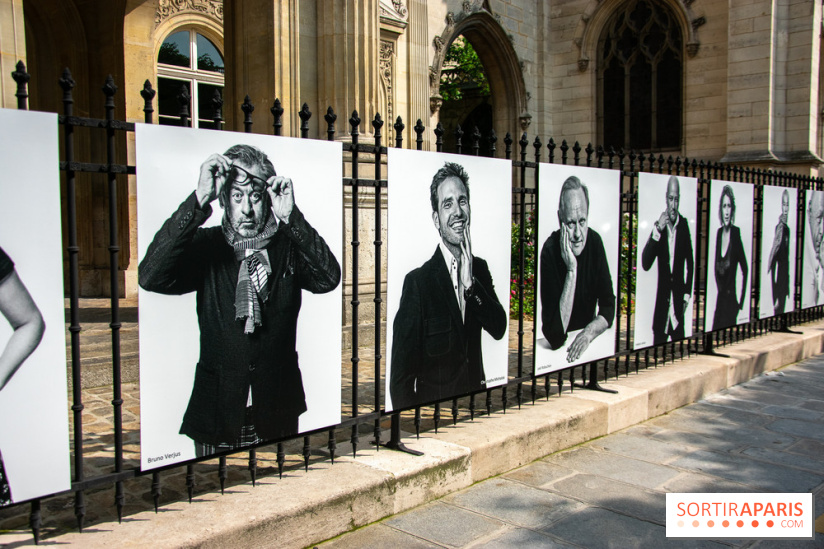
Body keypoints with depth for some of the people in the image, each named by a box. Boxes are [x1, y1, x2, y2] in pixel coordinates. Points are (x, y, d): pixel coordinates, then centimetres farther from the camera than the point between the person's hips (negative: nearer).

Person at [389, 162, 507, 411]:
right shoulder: (417, 281, -16)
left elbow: (499, 328, -6)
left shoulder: (479, 268, 4)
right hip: (433, 403, -5)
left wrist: (470, 283, -17)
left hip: (475, 397, 5)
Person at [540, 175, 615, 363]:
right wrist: (571, 270, -27)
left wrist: (589, 332, -18)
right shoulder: (550, 251, -19)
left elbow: (609, 307, 2)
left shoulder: (595, 241, -4)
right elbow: (555, 335, -24)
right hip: (557, 351, -4)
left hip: (588, 343, 4)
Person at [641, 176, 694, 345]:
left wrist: (687, 293, 8)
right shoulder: (658, 225, -5)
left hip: (679, 298, 1)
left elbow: (690, 261, 10)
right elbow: (645, 264, -13)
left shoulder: (684, 224, -1)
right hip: (661, 301, -1)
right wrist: (657, 231, -21)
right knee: (658, 346, 2)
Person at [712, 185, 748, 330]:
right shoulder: (719, 233, 7)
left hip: (731, 299, -6)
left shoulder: (736, 233, -12)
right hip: (719, 298, 6)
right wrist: (720, 289, 12)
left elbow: (745, 270, -10)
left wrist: (741, 302, -9)